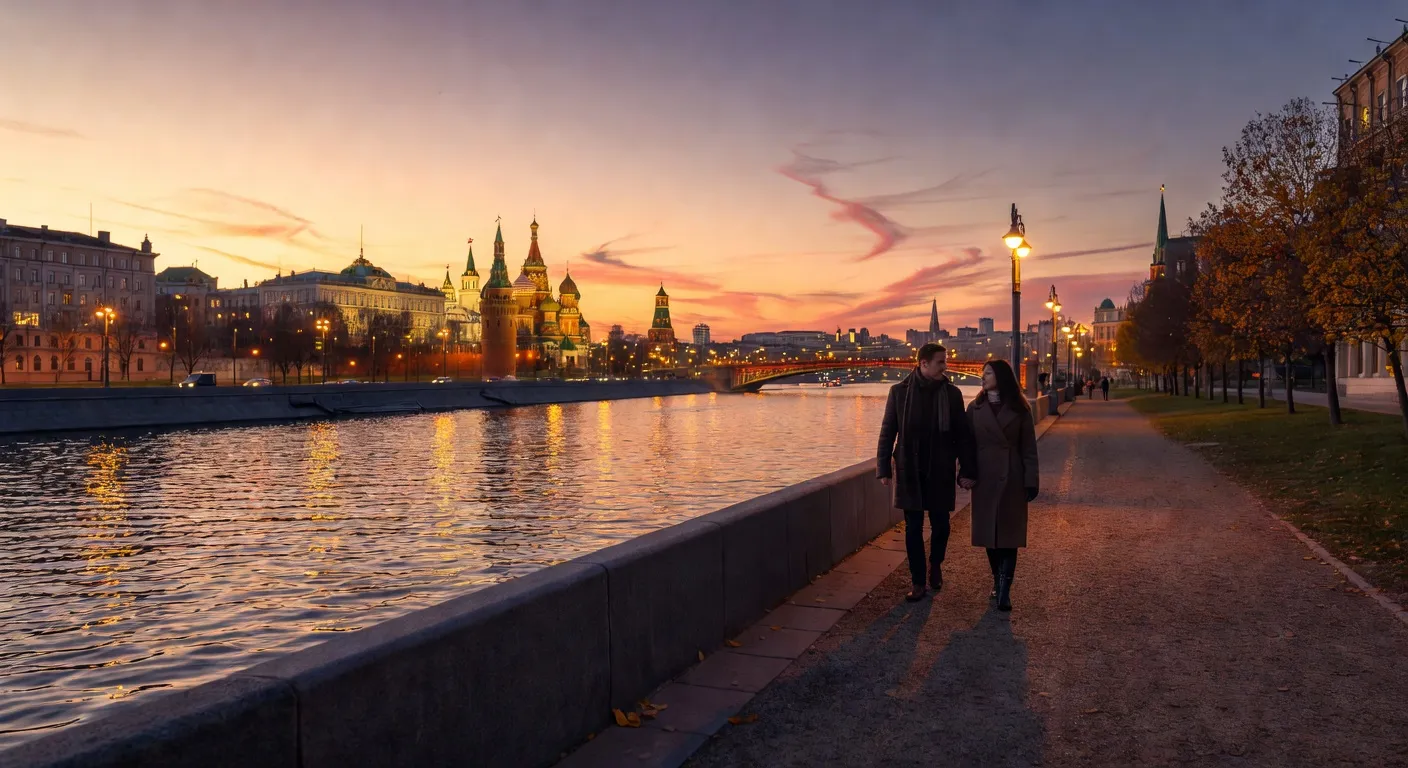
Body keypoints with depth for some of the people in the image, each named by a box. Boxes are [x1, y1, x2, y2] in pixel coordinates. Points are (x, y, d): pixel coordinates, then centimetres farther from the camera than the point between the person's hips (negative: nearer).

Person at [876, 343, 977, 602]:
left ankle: (935, 565, 37)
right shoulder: (900, 391, -4)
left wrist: (967, 470, -4)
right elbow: (887, 433, 0)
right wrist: (883, 468, -3)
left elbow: (963, 435, 0)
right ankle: (918, 583, 15)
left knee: (941, 525, 8)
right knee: (913, 528, 4)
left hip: (940, 472, 1)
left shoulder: (952, 393, -1)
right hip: (909, 472, -1)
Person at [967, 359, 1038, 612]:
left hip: (1012, 477, -2)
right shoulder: (975, 408, 5)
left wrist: (1031, 481, -5)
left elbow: (1028, 448, 0)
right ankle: (998, 581, 22)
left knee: (1008, 534, -4)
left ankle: (1004, 590, -6)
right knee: (989, 533, 7)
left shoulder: (1019, 409, -1)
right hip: (985, 478, 2)